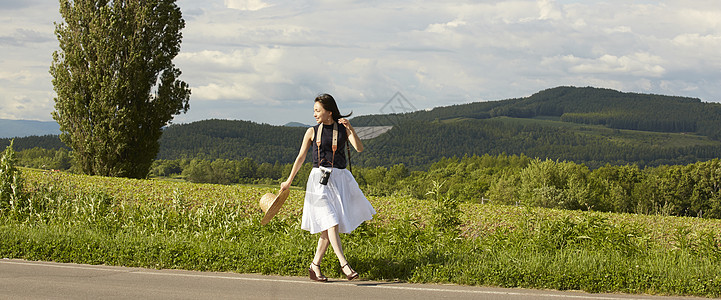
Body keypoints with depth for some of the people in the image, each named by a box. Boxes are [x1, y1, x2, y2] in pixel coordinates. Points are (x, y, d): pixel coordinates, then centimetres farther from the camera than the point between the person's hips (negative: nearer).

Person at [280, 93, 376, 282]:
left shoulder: (343, 129, 6)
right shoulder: (312, 132, 6)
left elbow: (359, 149, -8)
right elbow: (301, 158, 12)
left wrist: (351, 129, -21)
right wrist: (288, 182, 14)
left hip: (340, 179, 2)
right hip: (319, 179, -2)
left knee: (328, 228, 2)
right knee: (331, 222, -16)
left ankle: (315, 266, 12)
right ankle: (344, 264, -20)